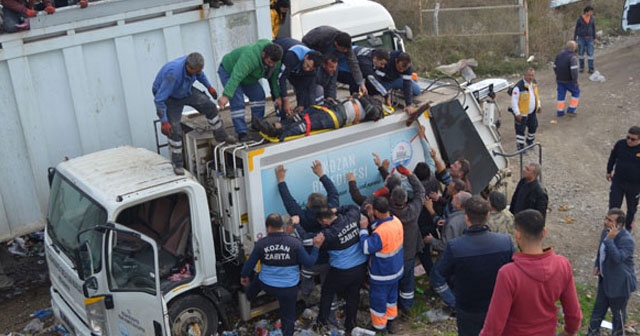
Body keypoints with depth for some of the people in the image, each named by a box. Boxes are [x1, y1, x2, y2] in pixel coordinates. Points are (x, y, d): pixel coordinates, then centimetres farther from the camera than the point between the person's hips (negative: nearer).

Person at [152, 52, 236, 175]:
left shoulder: (193, 64, -24)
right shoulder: (173, 74, -43)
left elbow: (199, 74, 7)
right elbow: (159, 100, -38)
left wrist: (209, 86, 9)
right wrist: (164, 122, -37)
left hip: (186, 91, 6)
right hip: (169, 97, -6)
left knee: (209, 106, -1)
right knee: (175, 129, -14)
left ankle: (220, 135, 21)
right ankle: (177, 164, 0)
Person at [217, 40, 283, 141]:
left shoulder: (275, 61, -18)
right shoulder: (250, 57, -43)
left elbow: (274, 78, -3)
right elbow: (236, 77, -49)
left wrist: (277, 96, 0)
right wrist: (226, 95, -55)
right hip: (229, 71, -8)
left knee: (259, 95, 1)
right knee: (237, 101, -19)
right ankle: (242, 133, -15)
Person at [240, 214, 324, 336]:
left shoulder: (261, 243, -14)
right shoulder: (295, 243, -18)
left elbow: (250, 263, 0)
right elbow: (309, 262, -12)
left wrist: (244, 276, 19)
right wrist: (316, 246, 0)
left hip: (266, 285, 3)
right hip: (289, 288, -2)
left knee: (258, 279, 38)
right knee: (288, 317, 16)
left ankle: (248, 295, 68)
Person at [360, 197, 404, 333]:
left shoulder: (381, 232, -37)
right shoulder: (396, 221, -12)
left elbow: (366, 248, -29)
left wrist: (363, 228, -22)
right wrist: (372, 219, -6)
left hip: (382, 274, -7)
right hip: (395, 269, 7)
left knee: (378, 298, 16)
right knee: (391, 294, 28)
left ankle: (379, 325, 36)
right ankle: (391, 319, 47)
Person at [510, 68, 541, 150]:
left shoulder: (534, 83, 0)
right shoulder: (519, 86, -25)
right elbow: (514, 101, -24)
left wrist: (538, 105, 13)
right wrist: (517, 113, -26)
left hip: (532, 112, 8)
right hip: (522, 113, -8)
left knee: (533, 127, 21)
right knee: (521, 130, 1)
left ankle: (530, 142, 44)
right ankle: (520, 147, 13)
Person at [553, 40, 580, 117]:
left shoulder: (559, 55, 3)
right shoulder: (572, 57, -20)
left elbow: (555, 67, 12)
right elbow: (574, 70, -26)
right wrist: (575, 81, -18)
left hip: (560, 80, 6)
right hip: (569, 80, -6)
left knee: (561, 95, 14)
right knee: (576, 92, 14)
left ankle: (560, 112, 17)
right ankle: (571, 110, 12)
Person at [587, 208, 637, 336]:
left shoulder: (626, 240, -27)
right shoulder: (606, 232, -2)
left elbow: (618, 258, -39)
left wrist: (609, 240, -39)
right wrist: (597, 265, 2)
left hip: (620, 283, -8)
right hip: (605, 280, 8)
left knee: (618, 313, 14)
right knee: (598, 308, 22)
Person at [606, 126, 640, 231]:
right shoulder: (620, 144, -11)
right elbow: (612, 158, 6)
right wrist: (609, 171, 14)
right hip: (618, 181, 1)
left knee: (632, 208, 16)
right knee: (614, 205, 4)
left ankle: (628, 228, 38)